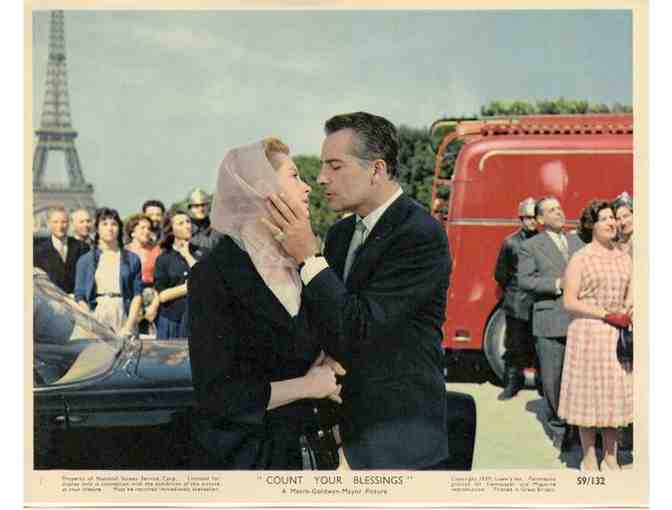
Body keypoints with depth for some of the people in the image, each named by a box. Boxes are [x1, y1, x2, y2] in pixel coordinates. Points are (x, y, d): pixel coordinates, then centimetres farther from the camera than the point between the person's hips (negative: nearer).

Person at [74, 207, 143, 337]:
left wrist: (129, 326, -5)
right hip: (95, 315, 0)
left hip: (123, 316, 0)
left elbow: (137, 295, 5)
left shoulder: (132, 259, 11)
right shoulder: (85, 261, 12)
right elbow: (80, 297, 7)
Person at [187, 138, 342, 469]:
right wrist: (308, 385, -12)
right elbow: (218, 396, -18)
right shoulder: (214, 276, -14)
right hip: (243, 453, -6)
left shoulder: (298, 265, 7)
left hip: (302, 450, 6)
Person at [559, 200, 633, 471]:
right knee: (588, 394, 0)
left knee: (614, 394, 9)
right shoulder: (580, 259, -6)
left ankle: (611, 458, 19)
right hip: (588, 333, -5)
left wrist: (628, 312, -6)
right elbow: (570, 302, -11)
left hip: (617, 335, 5)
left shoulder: (624, 258, 11)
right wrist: (606, 315, -16)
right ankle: (589, 459, 11)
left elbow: (630, 294, 17)